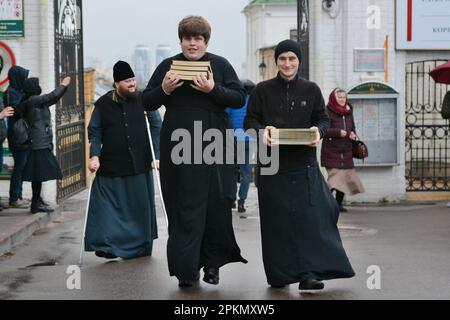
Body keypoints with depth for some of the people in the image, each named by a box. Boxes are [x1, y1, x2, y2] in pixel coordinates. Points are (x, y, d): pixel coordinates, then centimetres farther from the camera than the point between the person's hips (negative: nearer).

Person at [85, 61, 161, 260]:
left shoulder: (143, 100, 1)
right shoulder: (103, 104, 1)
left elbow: (156, 126, 4)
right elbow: (94, 132, 5)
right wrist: (94, 155, -9)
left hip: (140, 166, 1)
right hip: (111, 167, -1)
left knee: (140, 206, 8)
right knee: (109, 206, -5)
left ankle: (140, 247, 20)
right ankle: (106, 245, -1)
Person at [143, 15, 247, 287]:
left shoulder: (220, 65, 6)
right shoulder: (167, 66, 9)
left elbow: (240, 99, 0)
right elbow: (147, 103, 10)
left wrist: (213, 90, -16)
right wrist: (164, 89, -10)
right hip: (178, 147, 1)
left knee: (216, 204, 0)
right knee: (184, 207, -1)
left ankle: (212, 263, 14)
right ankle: (186, 269, 2)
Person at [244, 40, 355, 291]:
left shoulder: (311, 90, 7)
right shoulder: (263, 90, 5)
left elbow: (324, 119, 10)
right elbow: (250, 121, 6)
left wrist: (319, 131, -13)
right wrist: (262, 131, -15)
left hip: (304, 164, 0)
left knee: (309, 218, -8)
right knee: (277, 221, 2)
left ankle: (308, 273, -10)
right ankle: (279, 275, 9)